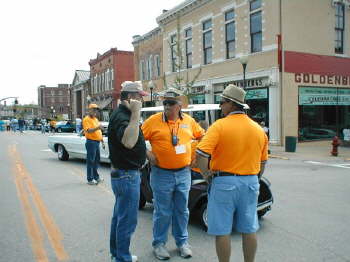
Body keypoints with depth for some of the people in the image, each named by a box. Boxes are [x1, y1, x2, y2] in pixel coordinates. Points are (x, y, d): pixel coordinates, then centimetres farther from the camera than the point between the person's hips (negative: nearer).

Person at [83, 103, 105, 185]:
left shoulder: (96, 119, 17)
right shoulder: (86, 119, -8)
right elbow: (89, 130, -22)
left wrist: (102, 142, 19)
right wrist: (97, 128, -37)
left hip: (97, 142, 8)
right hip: (91, 142, -8)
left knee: (96, 161, 15)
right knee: (90, 161, -4)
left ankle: (96, 176, 26)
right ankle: (90, 179, 0)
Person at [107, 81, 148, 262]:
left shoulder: (124, 114, 13)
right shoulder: (121, 116, -20)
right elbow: (128, 142, -40)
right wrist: (136, 112, -37)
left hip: (123, 174, 11)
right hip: (127, 176, -11)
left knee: (120, 216, 21)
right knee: (127, 220, 0)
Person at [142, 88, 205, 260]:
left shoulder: (189, 121, 3)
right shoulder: (153, 120, -7)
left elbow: (202, 136, 17)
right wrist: (148, 154, -10)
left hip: (184, 173, 3)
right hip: (162, 174, -3)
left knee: (182, 211, 15)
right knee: (163, 212, 6)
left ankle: (182, 241, 32)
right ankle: (159, 243, 25)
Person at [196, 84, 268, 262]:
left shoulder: (219, 126, -12)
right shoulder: (258, 129, 7)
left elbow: (201, 154, -21)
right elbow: (262, 162, 12)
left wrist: (206, 174, -7)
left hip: (224, 182, -5)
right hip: (251, 183, 6)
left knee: (222, 231, 6)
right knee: (249, 230, 16)